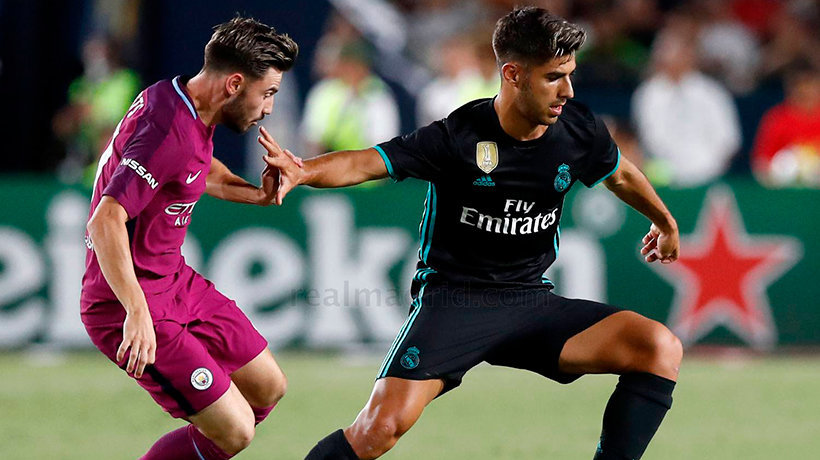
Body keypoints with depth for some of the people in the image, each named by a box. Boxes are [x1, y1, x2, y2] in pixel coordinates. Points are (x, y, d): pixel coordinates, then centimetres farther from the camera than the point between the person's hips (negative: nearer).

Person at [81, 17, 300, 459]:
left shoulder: (190, 109, 6)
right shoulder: (168, 132, -26)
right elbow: (106, 220, -35)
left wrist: (254, 194, 12)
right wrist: (137, 312, -42)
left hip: (176, 283, 10)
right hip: (128, 305, -10)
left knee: (268, 388, 17)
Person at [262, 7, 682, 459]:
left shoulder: (579, 131, -2)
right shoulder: (457, 137, -16)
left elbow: (622, 176, 21)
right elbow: (364, 163, -24)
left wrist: (666, 223, 39)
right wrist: (303, 171, -45)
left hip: (531, 303, 5)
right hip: (451, 300, -5)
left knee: (660, 347, -16)